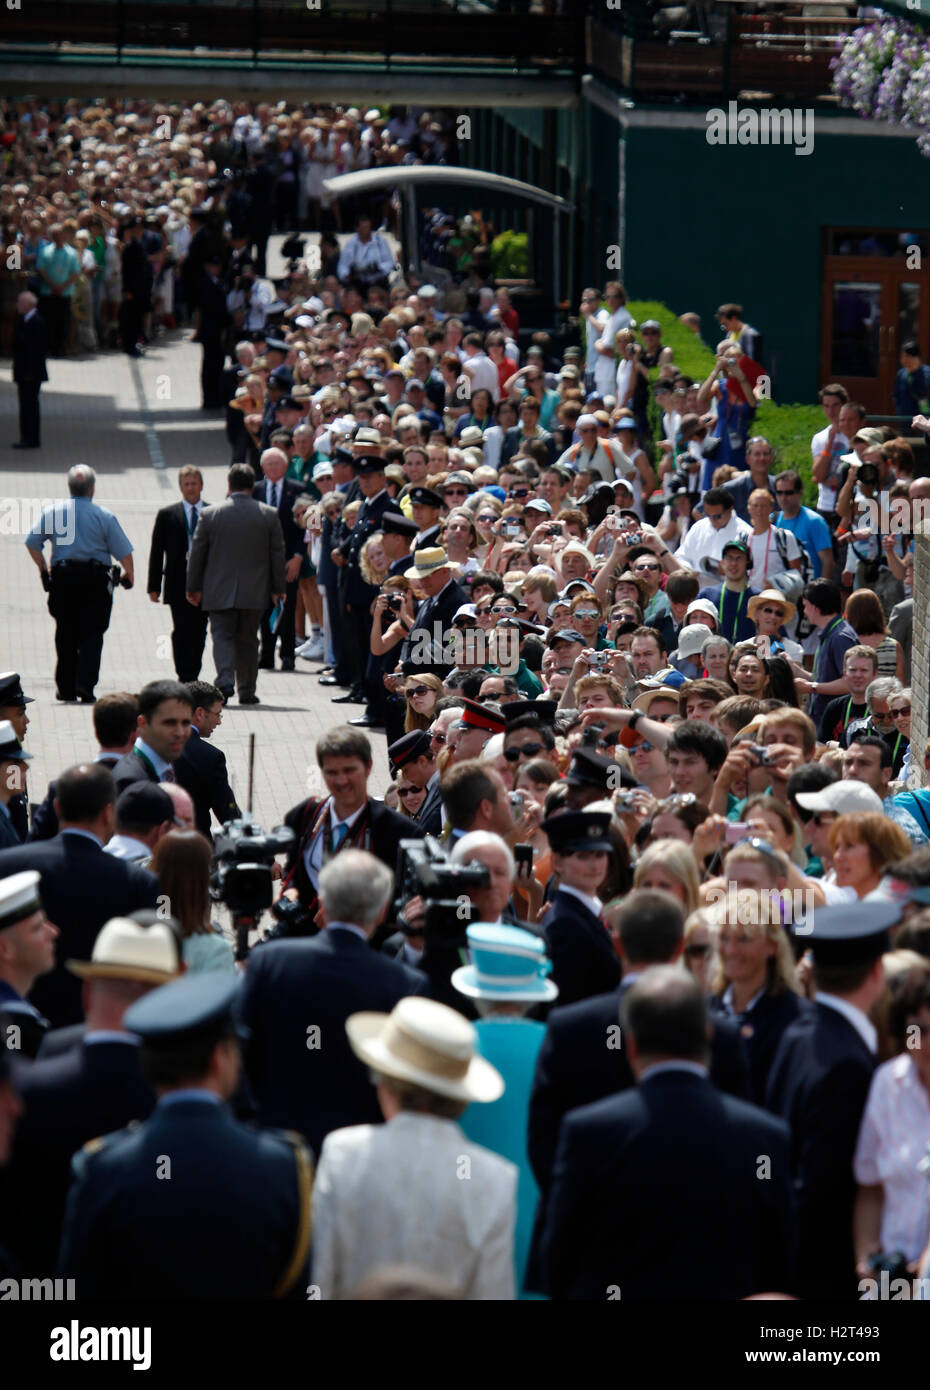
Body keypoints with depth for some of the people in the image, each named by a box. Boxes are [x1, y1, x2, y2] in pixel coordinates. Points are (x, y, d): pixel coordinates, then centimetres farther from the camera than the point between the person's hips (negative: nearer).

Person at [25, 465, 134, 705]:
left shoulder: (52, 512, 3)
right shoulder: (104, 516, -4)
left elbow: (32, 543, 4)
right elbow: (124, 552, -4)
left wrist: (43, 569, 16)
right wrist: (128, 576, 11)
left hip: (62, 577, 2)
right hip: (95, 579, -2)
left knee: (65, 634, 13)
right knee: (91, 634, 0)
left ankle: (66, 688, 15)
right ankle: (85, 688, -11)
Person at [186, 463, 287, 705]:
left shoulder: (210, 514, -3)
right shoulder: (269, 515, -2)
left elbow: (196, 554, 2)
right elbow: (278, 555, 2)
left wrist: (193, 587, 11)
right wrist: (279, 588, 11)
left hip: (219, 591, -1)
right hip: (254, 592, 1)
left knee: (222, 635, 2)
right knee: (248, 640, 10)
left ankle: (225, 680, -20)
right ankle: (246, 691, 10)